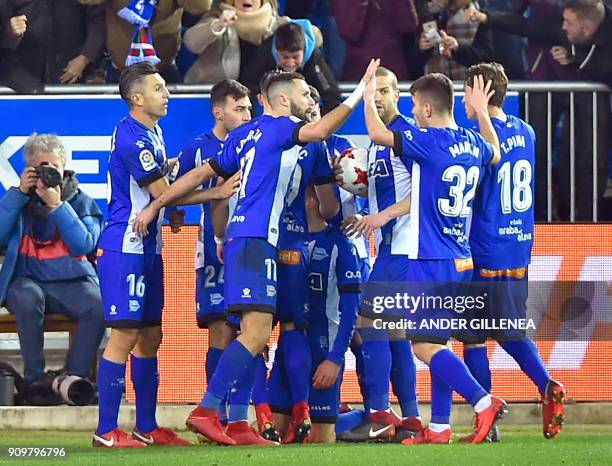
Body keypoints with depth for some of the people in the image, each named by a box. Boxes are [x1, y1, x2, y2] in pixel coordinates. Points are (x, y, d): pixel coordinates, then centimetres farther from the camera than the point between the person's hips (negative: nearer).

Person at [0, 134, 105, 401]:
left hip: (73, 281, 1)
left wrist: (57, 206, -14)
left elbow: (84, 245, -7)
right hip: (28, 280, 0)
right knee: (28, 298, -37)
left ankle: (74, 376, -23)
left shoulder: (80, 202, 10)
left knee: (98, 306, -31)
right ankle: (34, 377, -28)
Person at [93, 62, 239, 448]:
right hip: (125, 247, -10)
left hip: (148, 248, 10)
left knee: (150, 336, 11)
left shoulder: (152, 133, 14)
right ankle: (106, 431, -8)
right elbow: (162, 193, -16)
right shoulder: (131, 138, -17)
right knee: (125, 335, -10)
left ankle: (147, 428, 16)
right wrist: (217, 193, -11)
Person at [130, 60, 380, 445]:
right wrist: (360, 92, -20)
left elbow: (201, 174, 23)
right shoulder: (278, 127, -4)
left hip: (243, 237, 10)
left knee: (258, 334, 9)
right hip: (256, 239, -10)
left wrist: (156, 206, 26)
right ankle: (207, 410, -20)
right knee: (256, 333, -15)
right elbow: (320, 131, -24)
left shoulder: (247, 135, 22)